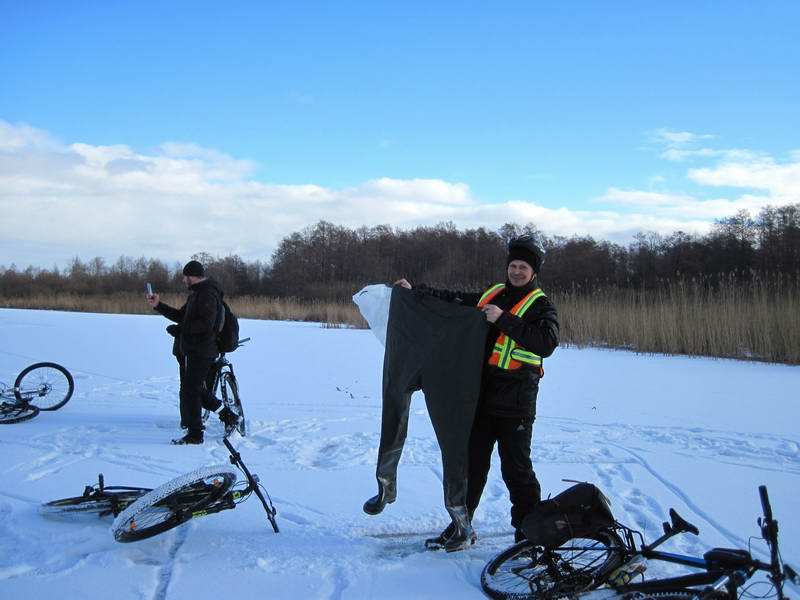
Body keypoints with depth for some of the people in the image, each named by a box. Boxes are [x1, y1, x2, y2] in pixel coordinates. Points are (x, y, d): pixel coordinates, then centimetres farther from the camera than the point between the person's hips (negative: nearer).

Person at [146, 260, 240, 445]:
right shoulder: (196, 293, 18)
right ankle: (229, 417, 21)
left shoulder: (207, 294, -16)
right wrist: (158, 305, 15)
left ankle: (195, 434, 3)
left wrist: (180, 329, -20)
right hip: (191, 350, 11)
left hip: (200, 351, -11)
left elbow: (206, 324, -26)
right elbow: (181, 316, 22)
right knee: (197, 390, 16)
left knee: (189, 391, -5)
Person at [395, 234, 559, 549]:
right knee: (470, 464, 12)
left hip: (514, 404, -6)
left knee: (516, 470, -1)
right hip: (481, 397, 6)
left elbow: (547, 342, -20)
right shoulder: (491, 295, 14)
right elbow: (453, 300, 25)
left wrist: (504, 320, -21)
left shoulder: (540, 305, -3)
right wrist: (417, 290, 18)